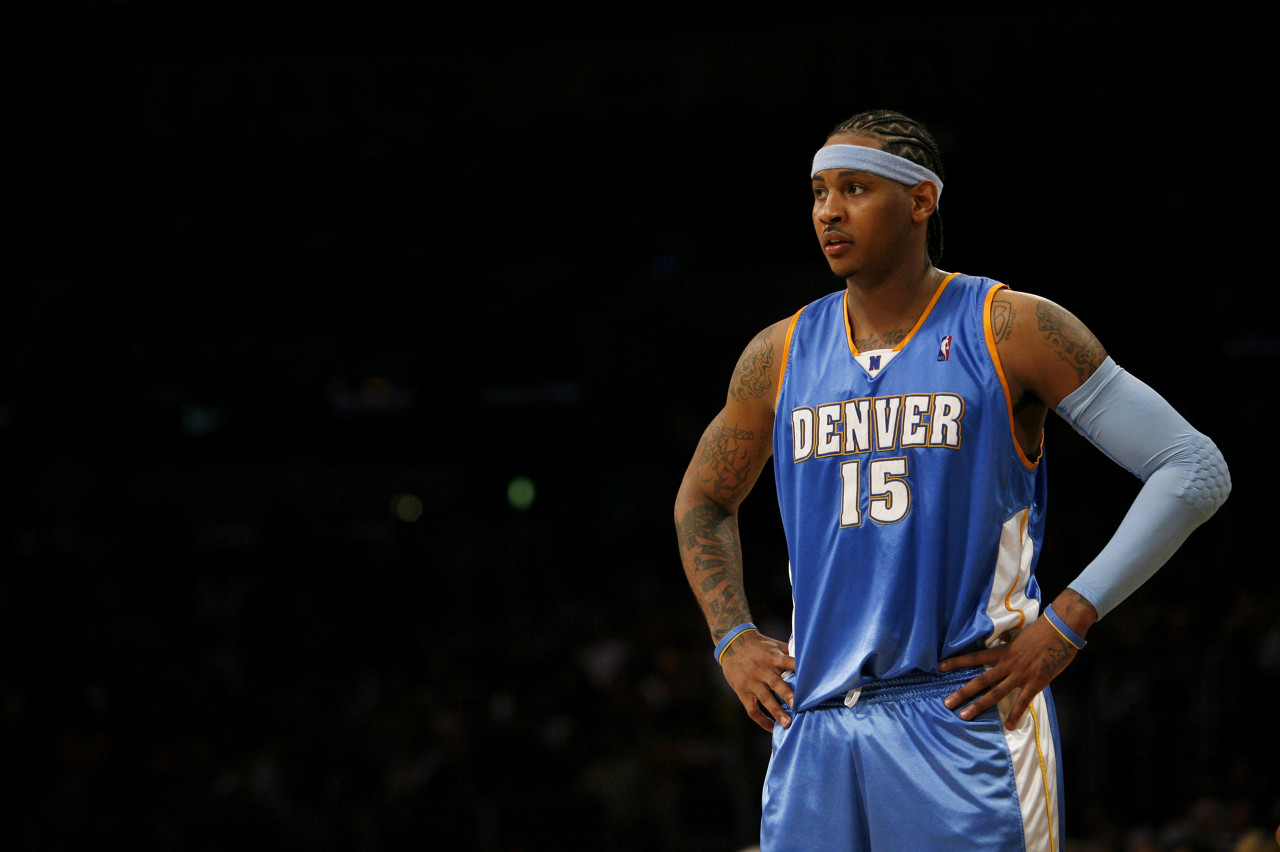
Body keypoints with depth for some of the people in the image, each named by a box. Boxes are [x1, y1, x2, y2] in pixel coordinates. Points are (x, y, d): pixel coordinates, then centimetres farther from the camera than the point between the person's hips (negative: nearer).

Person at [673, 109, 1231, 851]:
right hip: (815, 726, 4)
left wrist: (1067, 623, -11)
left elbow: (1196, 472, -5)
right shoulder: (781, 356, 10)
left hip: (968, 715, -4)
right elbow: (703, 504, 29)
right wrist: (734, 640, 11)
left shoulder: (1011, 330, -3)